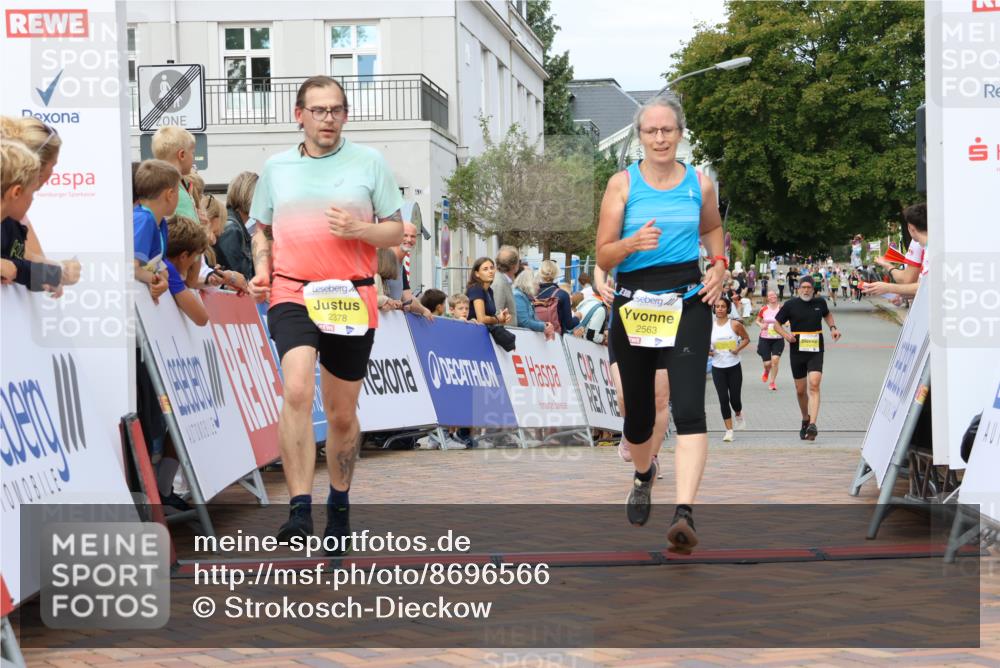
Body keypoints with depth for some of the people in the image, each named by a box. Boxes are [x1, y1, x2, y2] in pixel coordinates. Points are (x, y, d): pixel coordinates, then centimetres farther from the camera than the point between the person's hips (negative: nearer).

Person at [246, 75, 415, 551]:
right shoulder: (276, 168, 11)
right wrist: (261, 271, 2)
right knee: (297, 392, -24)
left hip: (352, 301, 0)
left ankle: (339, 504, 30)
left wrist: (357, 229, -13)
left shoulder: (369, 162, 5)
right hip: (291, 296, 0)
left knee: (342, 413, 9)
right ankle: (300, 509, -24)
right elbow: (262, 230, 21)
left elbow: (395, 230, 6)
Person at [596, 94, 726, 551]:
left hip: (688, 302, 0)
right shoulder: (622, 184, 1)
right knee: (638, 411, 11)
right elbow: (603, 257, -2)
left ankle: (684, 513, -28)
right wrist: (633, 243, -22)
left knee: (689, 406, -19)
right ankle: (643, 476, 45)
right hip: (634, 303, 0)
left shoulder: (699, 184, 6)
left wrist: (719, 265, 9)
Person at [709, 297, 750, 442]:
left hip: (734, 367, -1)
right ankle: (729, 430, 3)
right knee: (723, 399, -5)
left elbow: (746, 339, 7)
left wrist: (738, 348, -10)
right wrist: (708, 351, -9)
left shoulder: (735, 325, -5)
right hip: (718, 367, 1)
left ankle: (739, 415, 37)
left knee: (735, 399, 1)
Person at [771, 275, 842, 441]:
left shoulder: (820, 302, 4)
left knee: (814, 385, -19)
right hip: (797, 351, 0)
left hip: (816, 352, 0)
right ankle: (805, 419, 35)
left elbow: (827, 314, 27)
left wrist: (833, 328, 8)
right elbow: (777, 324, 4)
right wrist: (785, 334, -16)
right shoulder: (790, 304, -2)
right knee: (800, 390, 9)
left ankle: (812, 424, -27)